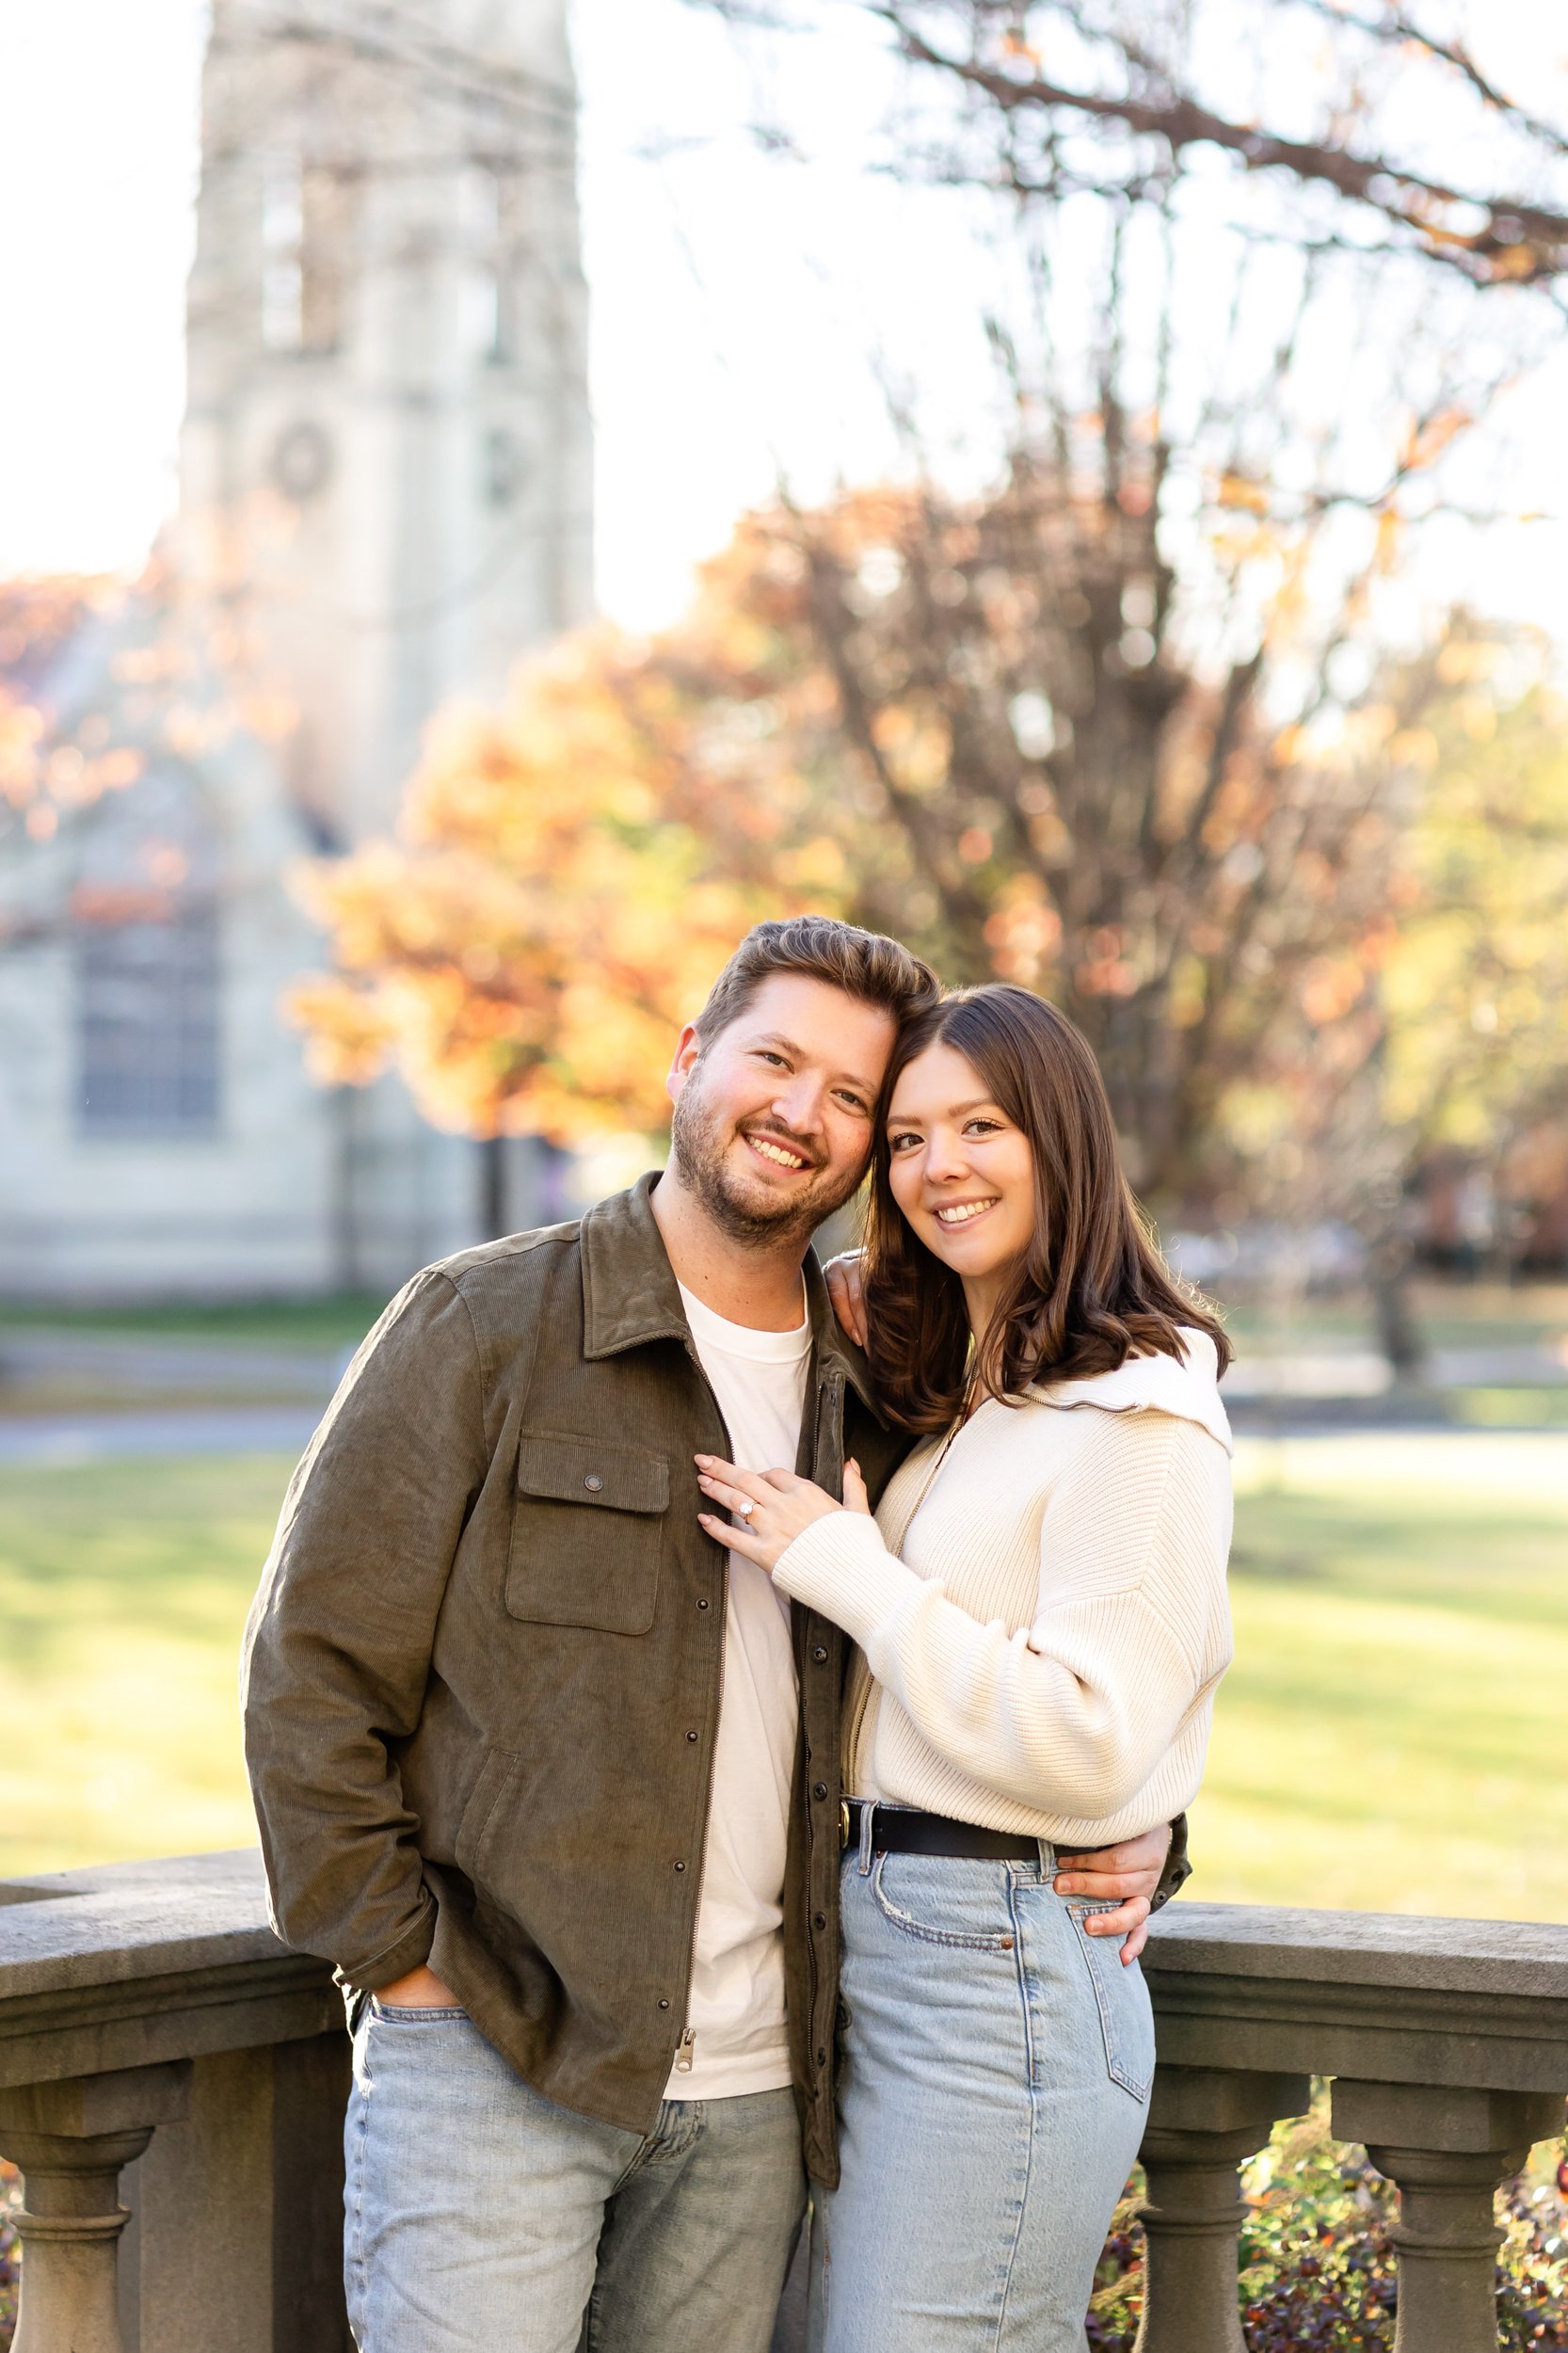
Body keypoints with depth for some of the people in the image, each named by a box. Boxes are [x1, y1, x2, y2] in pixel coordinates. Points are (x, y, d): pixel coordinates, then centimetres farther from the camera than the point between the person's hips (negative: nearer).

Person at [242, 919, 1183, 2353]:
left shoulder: (869, 1406, 12)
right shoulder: (486, 1325, -2)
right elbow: (314, 1668, -4)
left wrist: (1130, 1834, 7)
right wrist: (402, 1964, -8)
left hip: (755, 2087, 5)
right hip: (491, 2062, -4)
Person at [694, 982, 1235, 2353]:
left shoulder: (1137, 1418, -12)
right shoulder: (950, 1396, 16)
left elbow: (1085, 1746, -19)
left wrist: (843, 1568, -14)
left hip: (1008, 1970, -9)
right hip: (880, 1931, 9)